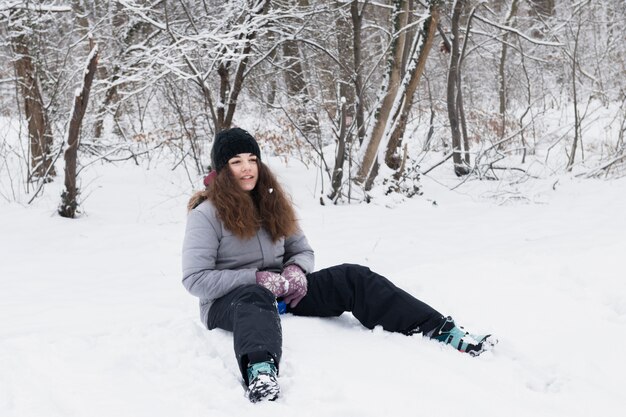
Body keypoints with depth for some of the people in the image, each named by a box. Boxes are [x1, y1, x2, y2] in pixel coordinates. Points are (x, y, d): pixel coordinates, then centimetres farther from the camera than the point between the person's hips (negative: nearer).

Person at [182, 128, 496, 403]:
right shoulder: (206, 214, -9)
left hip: (279, 291, 6)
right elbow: (196, 279, -16)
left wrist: (295, 271, -10)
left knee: (351, 277, -15)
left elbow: (302, 250, 15)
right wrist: (258, 278, -22)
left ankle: (442, 331, -26)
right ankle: (261, 374, -79)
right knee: (255, 298, -44)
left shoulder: (271, 202, 10)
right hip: (229, 301, -6)